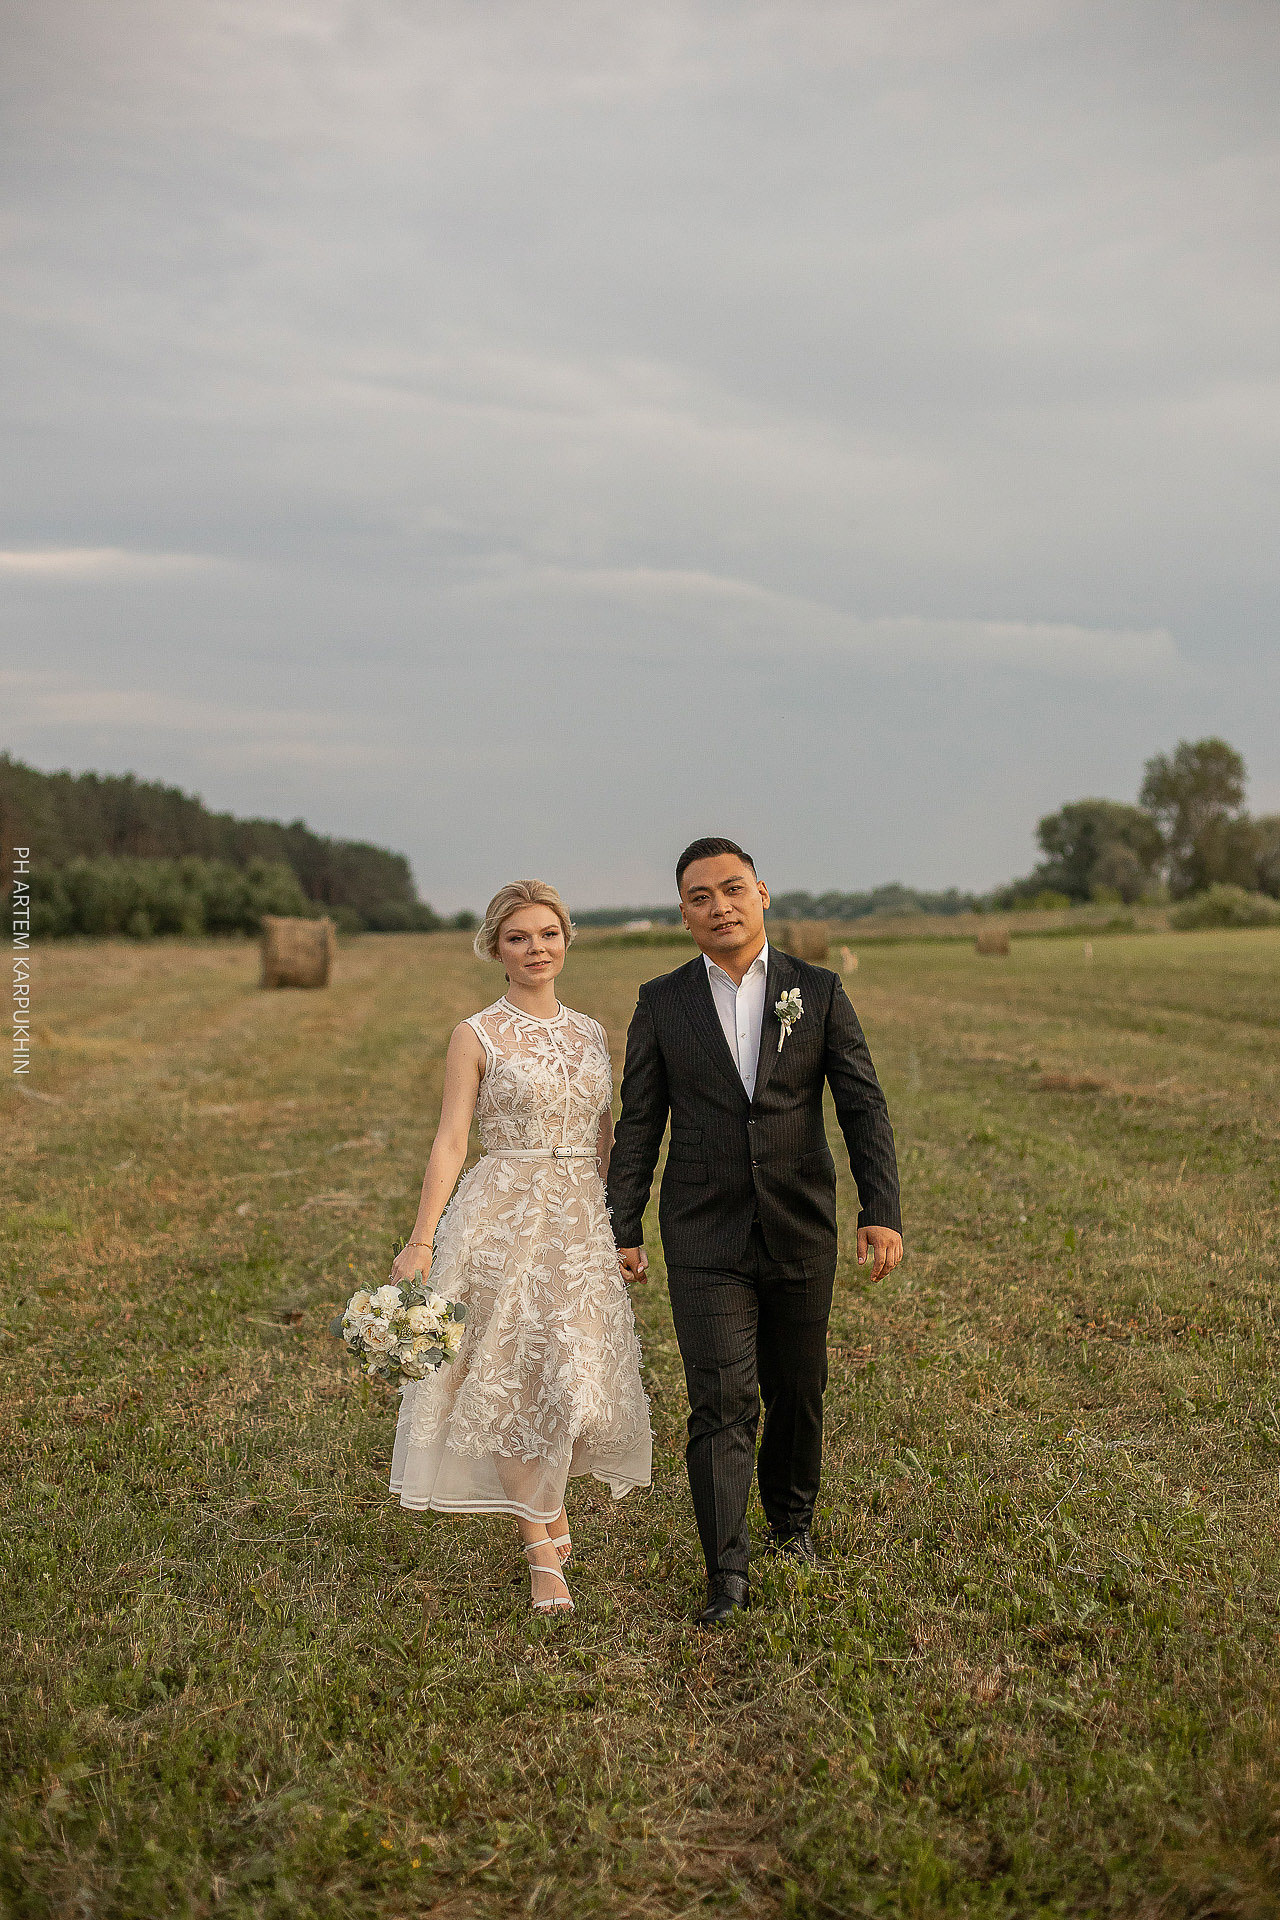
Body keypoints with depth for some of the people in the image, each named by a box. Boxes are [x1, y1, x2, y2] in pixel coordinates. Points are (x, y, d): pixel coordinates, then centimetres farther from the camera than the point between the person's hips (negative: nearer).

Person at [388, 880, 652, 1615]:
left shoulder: (592, 1034, 10)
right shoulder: (478, 1036, -3)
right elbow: (450, 1141, -7)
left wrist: (626, 1233, 13)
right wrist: (421, 1240, -14)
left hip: (583, 1222, 4)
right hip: (504, 1218, -4)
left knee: (579, 1377, 5)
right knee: (515, 1379, 0)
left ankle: (550, 1502, 34)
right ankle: (543, 1553, 10)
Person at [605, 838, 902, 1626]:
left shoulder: (819, 992, 0)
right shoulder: (663, 1003, 1)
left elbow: (865, 1107, -3)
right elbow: (639, 1125, 5)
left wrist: (882, 1212, -14)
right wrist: (624, 1231, 3)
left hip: (801, 1234, 1)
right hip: (705, 1239, -1)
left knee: (798, 1391, 14)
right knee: (722, 1402, -8)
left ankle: (792, 1519, 38)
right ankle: (728, 1576, -3)